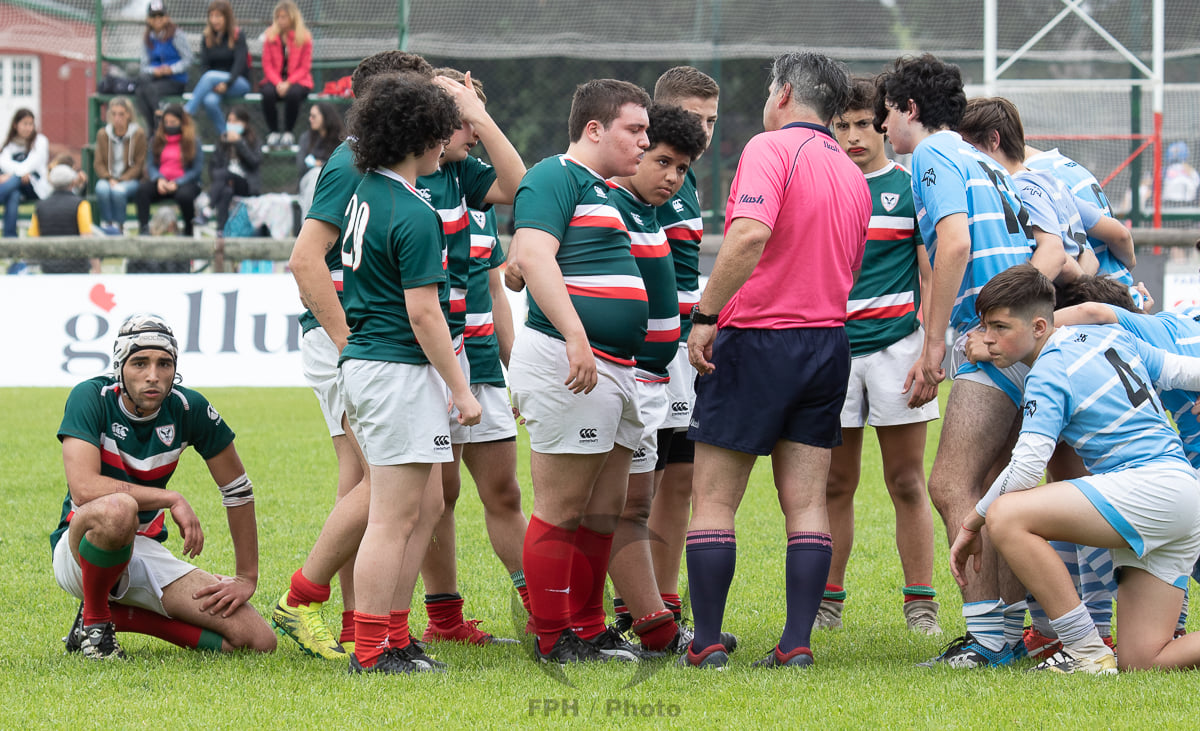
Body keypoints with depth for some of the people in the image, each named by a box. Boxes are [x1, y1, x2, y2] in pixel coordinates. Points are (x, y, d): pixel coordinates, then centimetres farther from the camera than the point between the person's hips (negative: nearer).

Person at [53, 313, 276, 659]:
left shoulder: (189, 408, -6)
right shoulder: (91, 398, -16)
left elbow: (237, 489, 6)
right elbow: (84, 488, -29)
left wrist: (247, 578, 5)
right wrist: (173, 500, -27)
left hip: (144, 553, 5)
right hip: (80, 548, -5)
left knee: (258, 640, -11)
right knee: (118, 508, -43)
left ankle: (118, 615, 5)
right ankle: (93, 621, -14)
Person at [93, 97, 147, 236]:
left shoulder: (138, 134, -4)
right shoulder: (103, 134, 4)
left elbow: (139, 164, -3)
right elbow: (98, 163, 4)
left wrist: (120, 181, -15)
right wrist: (109, 179, -16)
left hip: (130, 179, -2)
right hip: (108, 178, 2)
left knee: (118, 190, -36)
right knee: (102, 188, -34)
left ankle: (117, 225, -18)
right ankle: (106, 224, -20)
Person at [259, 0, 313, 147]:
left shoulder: (304, 36, -2)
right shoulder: (270, 34, 4)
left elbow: (305, 67, -3)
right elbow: (267, 64, 2)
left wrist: (288, 83, -18)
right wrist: (278, 83, -15)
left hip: (297, 80, -2)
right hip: (274, 79, 2)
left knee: (293, 94, -37)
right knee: (268, 94, -34)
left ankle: (288, 132, -17)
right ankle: (274, 132, -16)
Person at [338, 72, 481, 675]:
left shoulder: (368, 191, 8)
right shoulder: (415, 217, -18)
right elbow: (423, 312, -18)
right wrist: (461, 390, -13)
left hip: (363, 358, 10)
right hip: (401, 371, -10)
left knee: (427, 506, 16)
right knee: (393, 517, -5)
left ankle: (393, 637, 18)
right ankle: (371, 651, -2)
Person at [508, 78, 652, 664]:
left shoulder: (602, 193, 23)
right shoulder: (555, 177, -8)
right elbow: (532, 257, -21)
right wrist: (576, 337, -28)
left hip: (613, 368, 10)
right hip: (567, 364, -10)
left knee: (605, 509, 12)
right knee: (561, 509, -5)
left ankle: (589, 629, 20)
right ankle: (553, 638, -1)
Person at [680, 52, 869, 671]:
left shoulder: (771, 148, -11)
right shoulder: (852, 175, 13)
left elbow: (750, 234, -26)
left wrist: (705, 316, -22)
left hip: (759, 337, -6)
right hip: (828, 341, 7)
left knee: (714, 499, 1)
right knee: (806, 502, 6)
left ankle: (707, 643, 0)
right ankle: (797, 643, 0)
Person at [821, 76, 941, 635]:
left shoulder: (911, 187, 4)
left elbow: (931, 275, 2)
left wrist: (931, 349, -7)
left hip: (895, 345, -2)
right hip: (832, 348, 2)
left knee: (907, 484, -1)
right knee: (835, 484, 5)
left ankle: (921, 604, 3)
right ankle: (827, 601, 11)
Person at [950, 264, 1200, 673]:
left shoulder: (1049, 375, -8)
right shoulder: (1110, 336, 16)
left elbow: (1026, 469, -15)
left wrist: (970, 524, -1)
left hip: (1149, 486, -9)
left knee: (1007, 516, -19)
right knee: (1141, 663, 6)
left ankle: (1088, 653, -15)